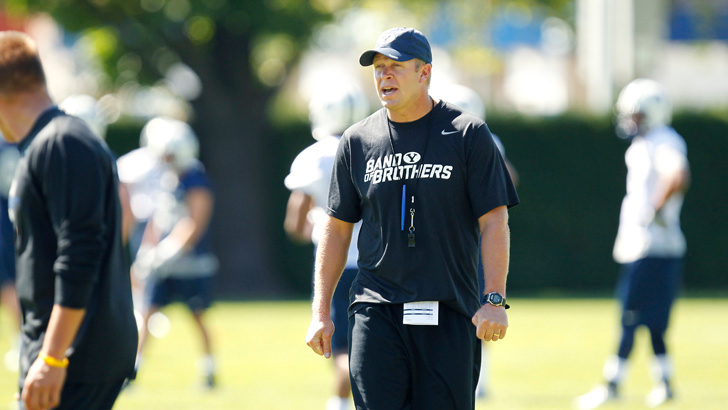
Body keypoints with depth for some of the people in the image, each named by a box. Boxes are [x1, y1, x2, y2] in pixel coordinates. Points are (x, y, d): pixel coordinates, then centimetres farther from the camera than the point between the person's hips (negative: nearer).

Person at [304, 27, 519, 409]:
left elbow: (494, 221, -3)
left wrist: (494, 299, -15)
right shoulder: (357, 141, 9)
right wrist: (320, 312, 7)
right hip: (375, 311, 2)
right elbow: (337, 228, 14)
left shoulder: (468, 134, 0)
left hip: (449, 315, -2)